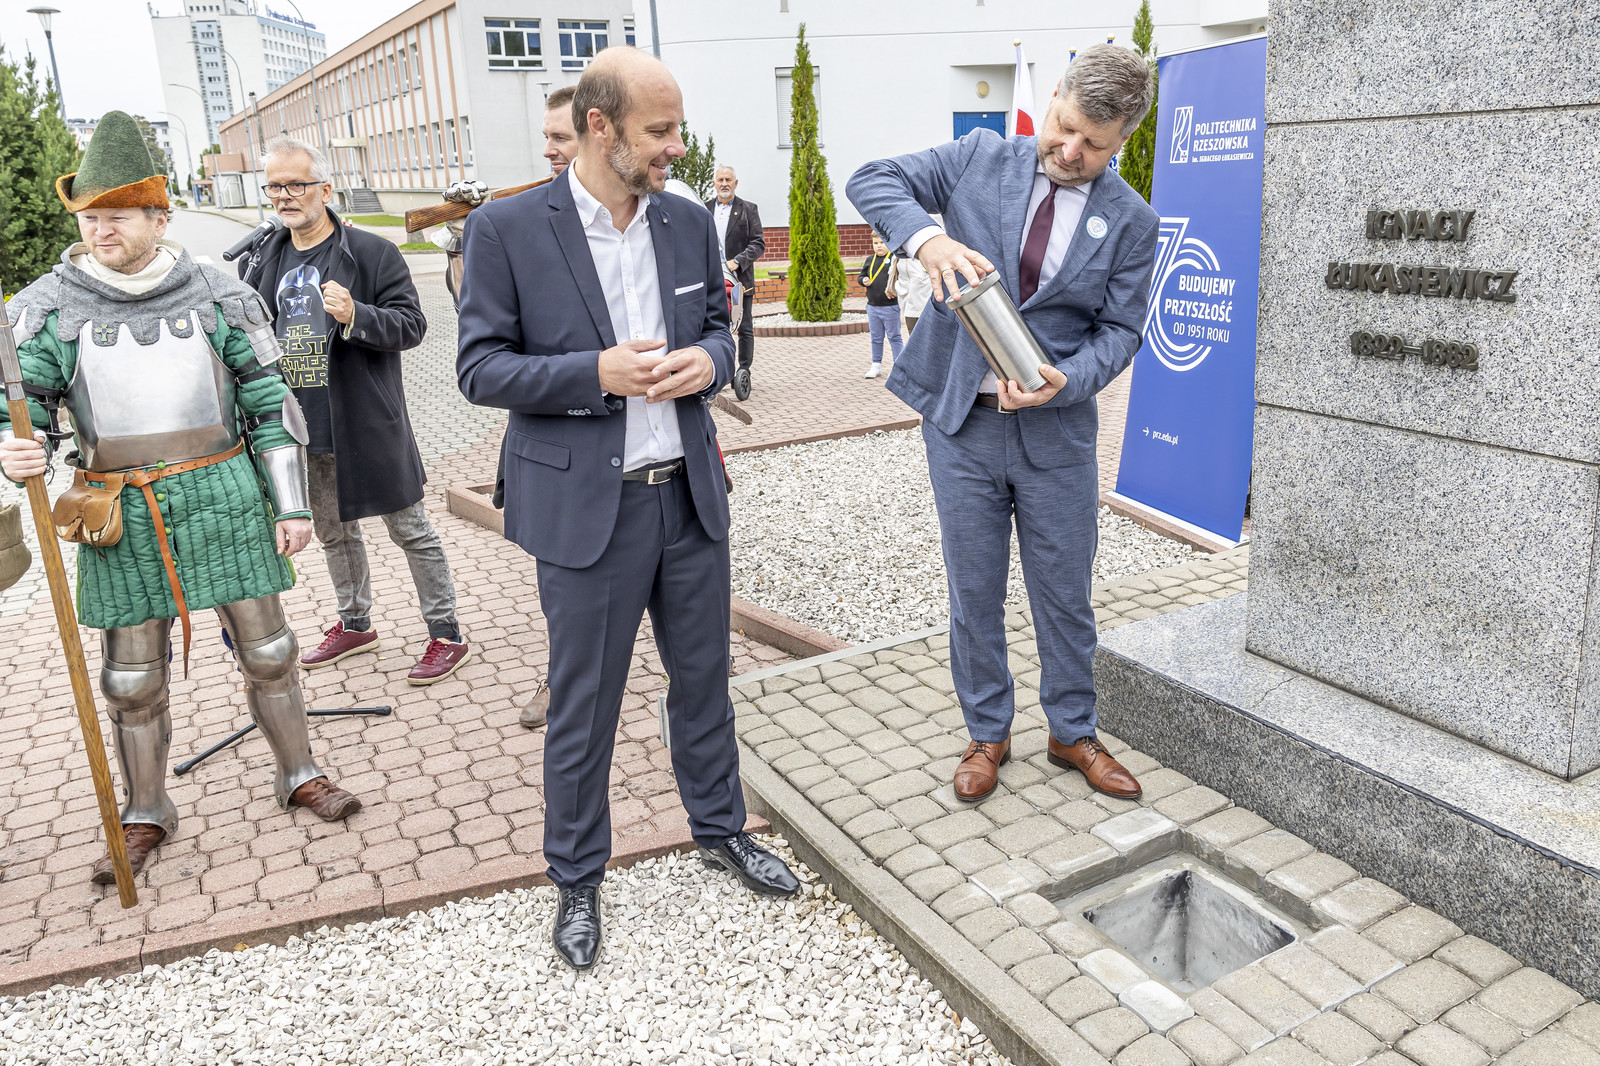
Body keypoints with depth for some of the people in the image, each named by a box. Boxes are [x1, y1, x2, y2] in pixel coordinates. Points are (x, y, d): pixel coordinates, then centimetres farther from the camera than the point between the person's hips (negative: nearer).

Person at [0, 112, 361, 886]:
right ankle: (144, 815, 26)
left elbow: (269, 403, 3)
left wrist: (292, 503, 0)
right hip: (122, 513, 1)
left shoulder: (218, 297, 0)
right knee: (132, 675, 8)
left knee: (265, 648, 7)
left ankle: (299, 776, 26)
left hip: (223, 495, 0)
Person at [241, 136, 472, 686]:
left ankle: (446, 636, 12)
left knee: (411, 530, 3)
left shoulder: (372, 252, -8)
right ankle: (355, 625, 38)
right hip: (304, 430, 6)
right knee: (333, 533, 20)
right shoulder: (263, 260, 9)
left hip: (369, 425, -6)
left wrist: (355, 316, -27)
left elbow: (411, 325, -12)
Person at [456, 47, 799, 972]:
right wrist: (598, 373, -22)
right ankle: (578, 880, 29)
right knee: (584, 707, 8)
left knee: (704, 678, 18)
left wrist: (707, 360, -9)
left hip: (692, 494, 5)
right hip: (588, 508, -4)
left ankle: (722, 831, 40)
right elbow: (482, 367, -8)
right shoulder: (508, 229, -9)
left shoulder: (691, 222, 5)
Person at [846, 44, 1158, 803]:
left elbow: (1118, 330, -1)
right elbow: (872, 180, -5)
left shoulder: (1131, 221, -1)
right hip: (961, 424, 0)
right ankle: (987, 734, 30)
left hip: (1056, 430, 0)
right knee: (974, 593, 11)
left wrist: (1065, 382, -22)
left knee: (1064, 595, 12)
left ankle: (1073, 733, 33)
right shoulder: (979, 159, -1)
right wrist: (927, 236, -26)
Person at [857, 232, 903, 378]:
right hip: (872, 306, 5)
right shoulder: (869, 260, 10)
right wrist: (863, 280, -2)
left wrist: (893, 290, -24)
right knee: (876, 338, 14)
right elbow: (860, 276, 19)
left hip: (890, 306, -5)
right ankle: (876, 365, 24)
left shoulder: (894, 259, -7)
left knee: (894, 336, 3)